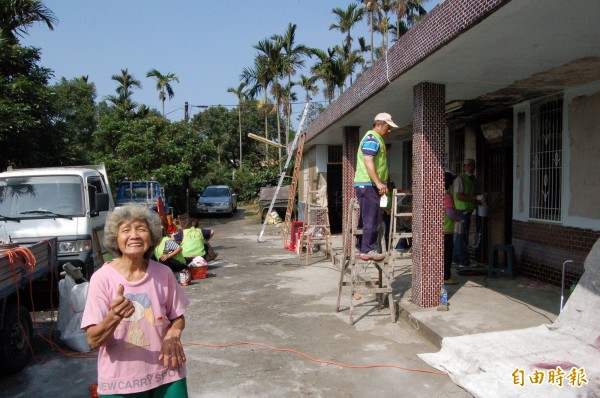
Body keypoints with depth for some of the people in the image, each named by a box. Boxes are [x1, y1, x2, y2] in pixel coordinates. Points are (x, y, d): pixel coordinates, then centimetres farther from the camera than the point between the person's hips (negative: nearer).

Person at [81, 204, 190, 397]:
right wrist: (114, 316, -31)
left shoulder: (163, 273, -7)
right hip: (120, 381, -1)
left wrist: (172, 336, -15)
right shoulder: (102, 278, -12)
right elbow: (93, 341, -13)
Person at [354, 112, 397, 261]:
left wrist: (379, 183, 27)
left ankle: (361, 247, 20)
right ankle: (367, 251, -6)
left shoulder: (376, 139, 23)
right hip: (368, 185, -11)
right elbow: (368, 162, -22)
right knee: (372, 219, -9)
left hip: (369, 185, 11)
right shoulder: (371, 139, -11)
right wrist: (378, 182, -28)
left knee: (367, 218, 13)